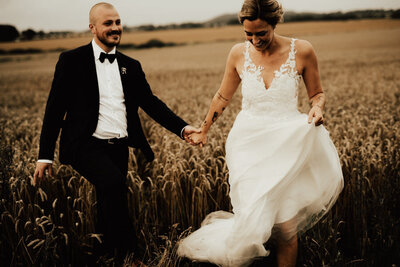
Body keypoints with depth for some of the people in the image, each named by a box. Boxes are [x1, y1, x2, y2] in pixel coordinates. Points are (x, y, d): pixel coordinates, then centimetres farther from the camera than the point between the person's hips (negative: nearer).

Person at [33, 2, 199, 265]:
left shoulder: (131, 66, 14)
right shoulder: (72, 61, 1)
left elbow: (151, 103, 10)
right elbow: (55, 108, 1)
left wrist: (182, 127, -6)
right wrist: (45, 155, -2)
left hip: (119, 147, 5)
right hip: (87, 145, -5)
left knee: (109, 205, 9)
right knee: (114, 183, -28)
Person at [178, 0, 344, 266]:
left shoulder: (301, 51, -6)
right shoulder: (239, 53, -1)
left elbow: (317, 94, 7)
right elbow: (223, 97, 14)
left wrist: (317, 108, -16)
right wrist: (203, 131, 25)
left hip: (287, 146, 0)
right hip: (249, 144, 1)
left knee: (286, 229, -2)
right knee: (253, 221, -10)